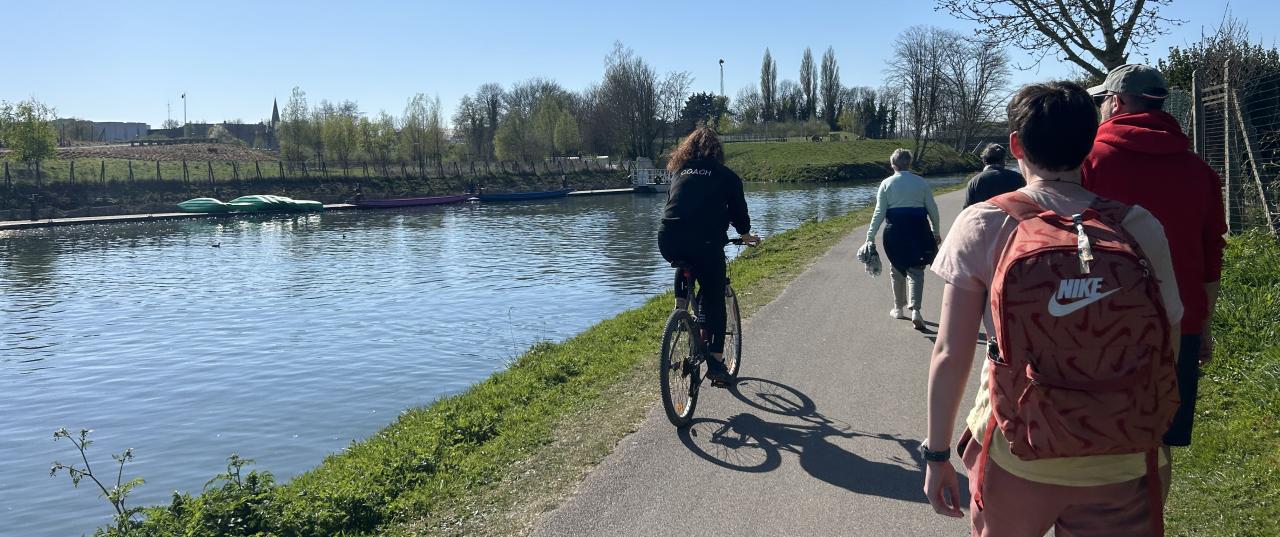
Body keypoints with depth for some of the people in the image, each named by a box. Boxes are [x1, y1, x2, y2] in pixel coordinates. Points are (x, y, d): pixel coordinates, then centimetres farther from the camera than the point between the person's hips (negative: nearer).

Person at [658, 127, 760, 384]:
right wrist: (745, 234, 37)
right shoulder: (726, 176, 11)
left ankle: (680, 305, 22)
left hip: (668, 243, 3)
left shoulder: (679, 172, 21)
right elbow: (738, 209, 18)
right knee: (714, 302, 10)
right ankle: (716, 361, 7)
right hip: (705, 245, -3)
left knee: (686, 263, 38)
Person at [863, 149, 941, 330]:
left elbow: (879, 212, -6)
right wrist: (935, 232, 16)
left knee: (897, 270, 16)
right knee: (916, 271, 5)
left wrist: (870, 237, -4)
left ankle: (898, 308, 27)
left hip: (895, 231, 0)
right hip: (918, 230, 0)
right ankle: (915, 310, -9)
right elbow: (932, 209, 4)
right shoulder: (921, 182, 2)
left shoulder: (886, 184, -2)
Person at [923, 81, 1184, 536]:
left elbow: (950, 356, -10)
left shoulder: (982, 225, -9)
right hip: (1119, 468, 1)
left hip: (1014, 460, 0)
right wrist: (1148, 443, 14)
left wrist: (937, 453, 0)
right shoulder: (1140, 226, -4)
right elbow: (1166, 350, 0)